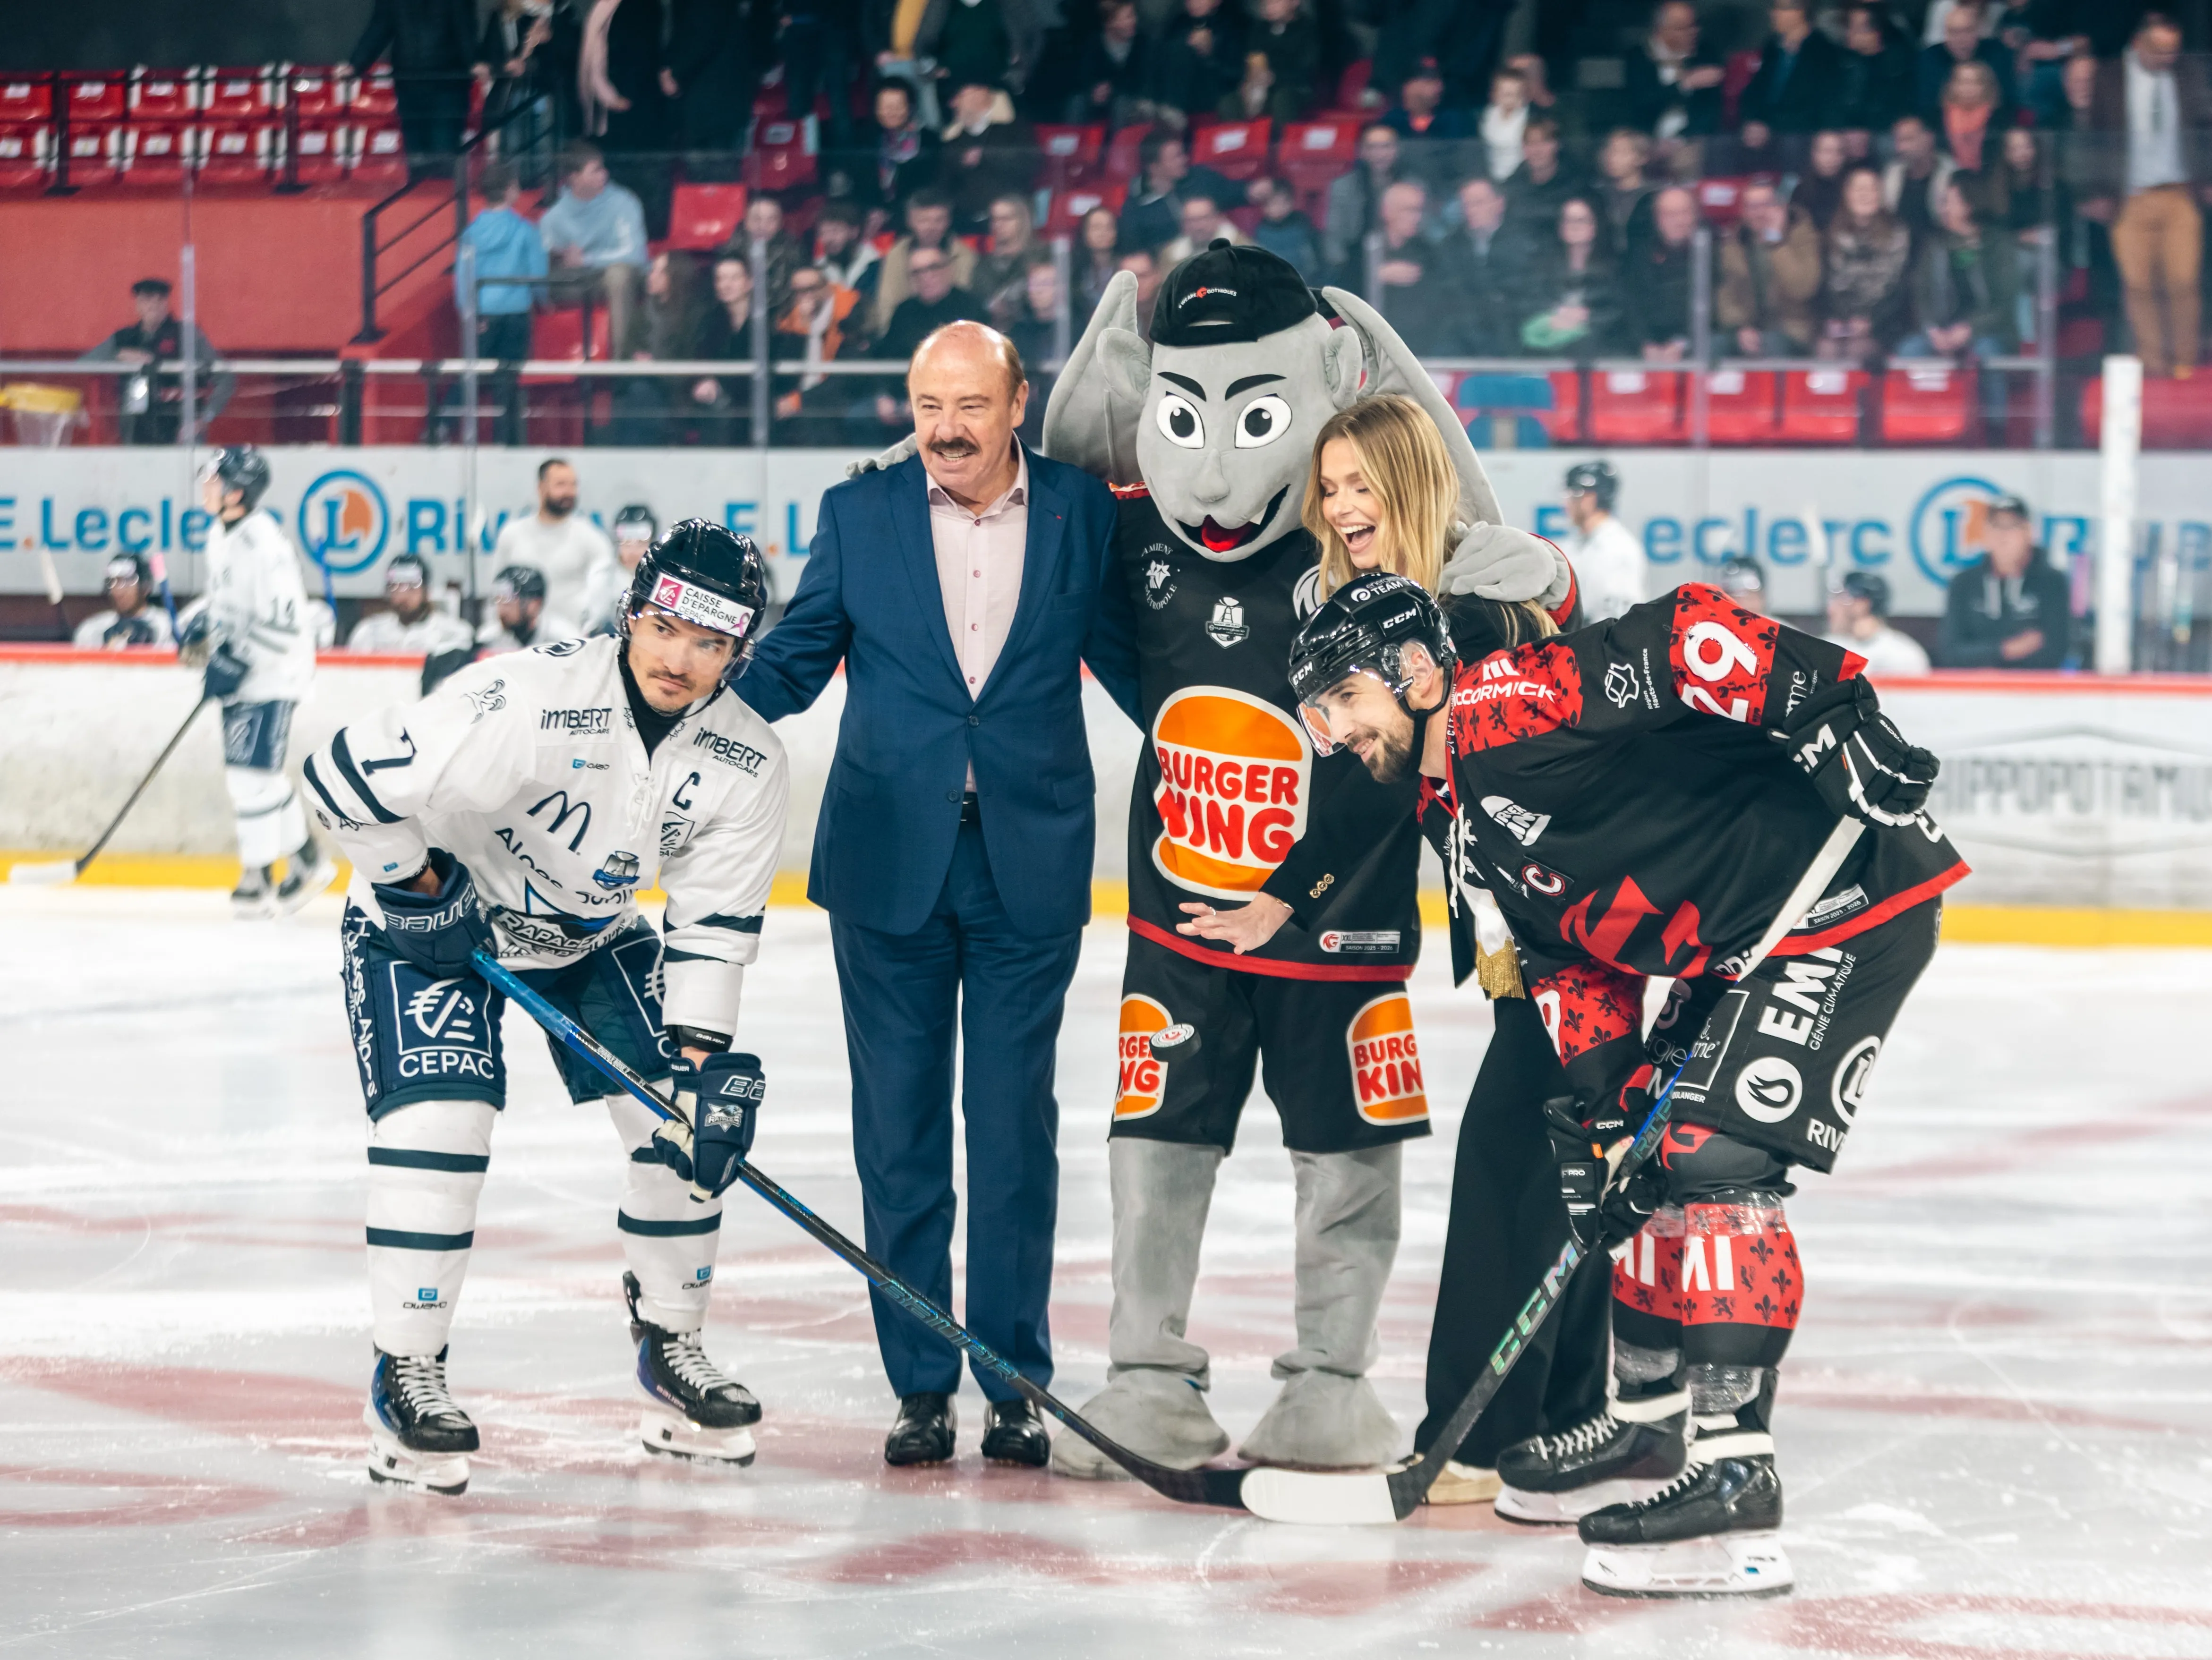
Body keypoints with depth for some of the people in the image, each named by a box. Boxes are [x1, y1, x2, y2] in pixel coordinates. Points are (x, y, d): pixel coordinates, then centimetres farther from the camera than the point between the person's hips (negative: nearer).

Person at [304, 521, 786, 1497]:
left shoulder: (746, 766, -16)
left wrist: (704, 1058, -16)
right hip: (432, 918, -5)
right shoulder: (527, 706, -35)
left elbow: (715, 922, -8)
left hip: (591, 936, 6)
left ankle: (669, 1350, 15)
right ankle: (404, 1378, -9)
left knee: (695, 1119, -3)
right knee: (440, 1120, -21)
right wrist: (417, 887, -19)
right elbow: (348, 776, -30)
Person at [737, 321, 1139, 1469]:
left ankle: (1017, 1384, 11)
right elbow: (793, 663, 6)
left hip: (1029, 867, -1)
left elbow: (1132, 662, 9)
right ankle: (920, 1387, 13)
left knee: (1014, 1129, 2)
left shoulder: (1083, 513, 2)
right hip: (889, 863, 1)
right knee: (900, 1131, 5)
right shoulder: (858, 514, 3)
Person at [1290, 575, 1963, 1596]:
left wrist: (1831, 714, -32)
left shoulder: (1512, 698, -16)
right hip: (1736, 956, 11)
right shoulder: (1457, 820, 14)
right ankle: (1651, 1423, 31)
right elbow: (1571, 965, 14)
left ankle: (1733, 1479, -20)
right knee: (1649, 1159, 16)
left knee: (1717, 1161, -17)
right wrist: (1599, 1109, 4)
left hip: (1851, 895, -11)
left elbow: (1693, 636, -26)